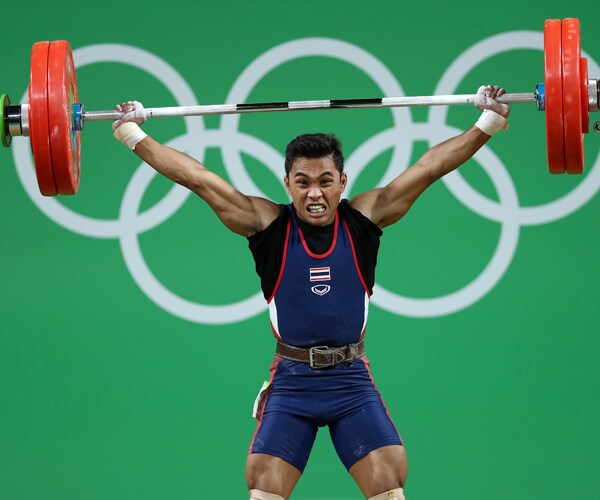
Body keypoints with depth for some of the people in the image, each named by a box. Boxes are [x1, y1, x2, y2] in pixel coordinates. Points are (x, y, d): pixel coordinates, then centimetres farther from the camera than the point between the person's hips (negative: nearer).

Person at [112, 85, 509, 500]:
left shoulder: (364, 218, -1)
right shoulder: (268, 224, -3)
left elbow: (430, 167, -1)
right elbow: (198, 178, -3)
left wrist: (487, 123, -3)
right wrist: (133, 134, -2)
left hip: (353, 381, 1)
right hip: (290, 383, 0)